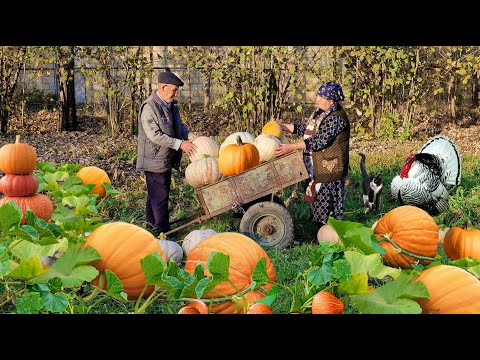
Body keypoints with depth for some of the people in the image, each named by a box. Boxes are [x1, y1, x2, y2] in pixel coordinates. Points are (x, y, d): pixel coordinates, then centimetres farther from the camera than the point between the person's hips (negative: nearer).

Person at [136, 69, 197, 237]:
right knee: (159, 196, -5)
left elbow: (179, 126, 22)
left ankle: (152, 226, 27)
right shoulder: (149, 107, -18)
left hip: (166, 160, 9)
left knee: (155, 195, 17)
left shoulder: (172, 105, 12)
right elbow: (155, 135, -23)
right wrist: (180, 144, -24)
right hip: (154, 161, -9)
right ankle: (162, 230, 1)